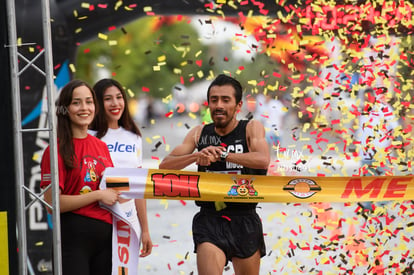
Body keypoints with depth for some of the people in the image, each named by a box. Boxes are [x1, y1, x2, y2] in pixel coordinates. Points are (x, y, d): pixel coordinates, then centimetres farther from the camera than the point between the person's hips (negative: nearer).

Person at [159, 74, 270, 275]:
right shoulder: (199, 134, 7)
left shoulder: (251, 128, 0)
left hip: (244, 220, 0)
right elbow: (165, 166, 0)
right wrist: (196, 155, -18)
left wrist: (221, 153, -25)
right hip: (209, 219, 0)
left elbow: (263, 160, -20)